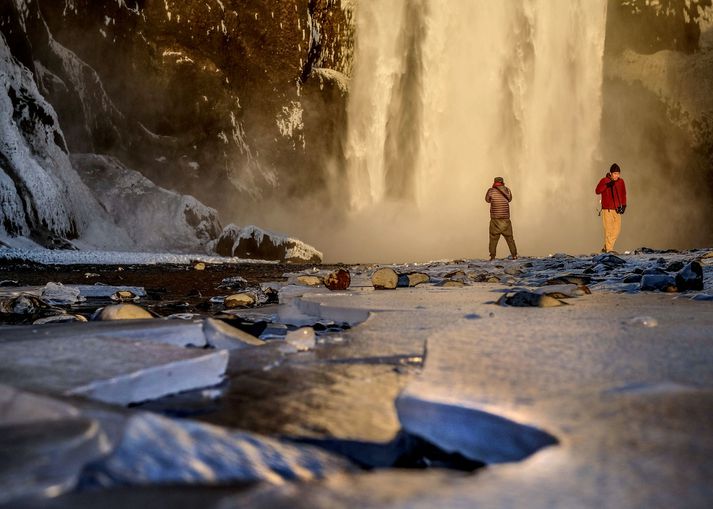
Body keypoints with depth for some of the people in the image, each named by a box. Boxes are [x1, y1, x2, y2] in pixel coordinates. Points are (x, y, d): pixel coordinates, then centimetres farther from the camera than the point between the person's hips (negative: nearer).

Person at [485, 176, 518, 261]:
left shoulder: (491, 191, -5)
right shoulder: (507, 190, 2)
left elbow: (487, 200, 12)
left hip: (495, 219, -2)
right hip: (506, 219, 2)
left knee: (493, 238, 3)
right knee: (509, 238, 9)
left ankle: (492, 256, -2)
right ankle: (514, 255, 9)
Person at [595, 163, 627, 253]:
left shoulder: (621, 182, 9)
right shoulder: (604, 180, -3)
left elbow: (623, 194, 17)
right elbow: (597, 191, -16)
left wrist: (623, 205, 8)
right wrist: (606, 185, -26)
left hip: (617, 210, 5)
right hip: (607, 209, -5)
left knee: (617, 230, 3)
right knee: (609, 230, -9)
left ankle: (606, 248, 14)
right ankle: (609, 249, -2)